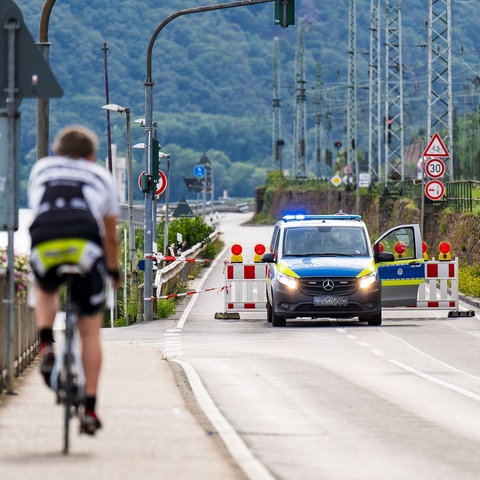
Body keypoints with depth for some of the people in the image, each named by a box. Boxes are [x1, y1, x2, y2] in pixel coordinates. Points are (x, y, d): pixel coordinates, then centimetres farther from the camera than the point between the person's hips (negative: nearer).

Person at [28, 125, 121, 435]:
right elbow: (111, 236, 34)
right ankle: (90, 409, 7)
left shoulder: (41, 168, 30)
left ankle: (46, 346, 11)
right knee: (90, 331, 11)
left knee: (45, 290, 36)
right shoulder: (100, 176, 29)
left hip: (44, 246, 1)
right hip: (85, 246, -1)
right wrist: (113, 269, 50)